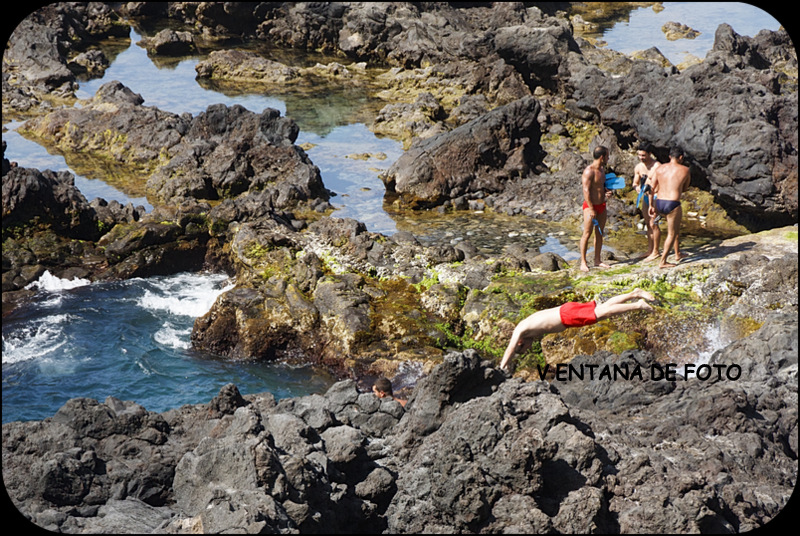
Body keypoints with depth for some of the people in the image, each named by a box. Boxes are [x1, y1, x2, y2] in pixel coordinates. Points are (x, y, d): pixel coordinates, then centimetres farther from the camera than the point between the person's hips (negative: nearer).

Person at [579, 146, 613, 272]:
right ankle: (583, 262, -3)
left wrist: (607, 193, 3)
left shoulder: (602, 169, 12)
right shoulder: (589, 171, -16)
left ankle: (597, 260, 17)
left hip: (602, 205, 8)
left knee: (599, 233, 10)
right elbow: (586, 191, -19)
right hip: (590, 205, -8)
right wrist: (591, 209, -21)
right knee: (587, 233, -6)